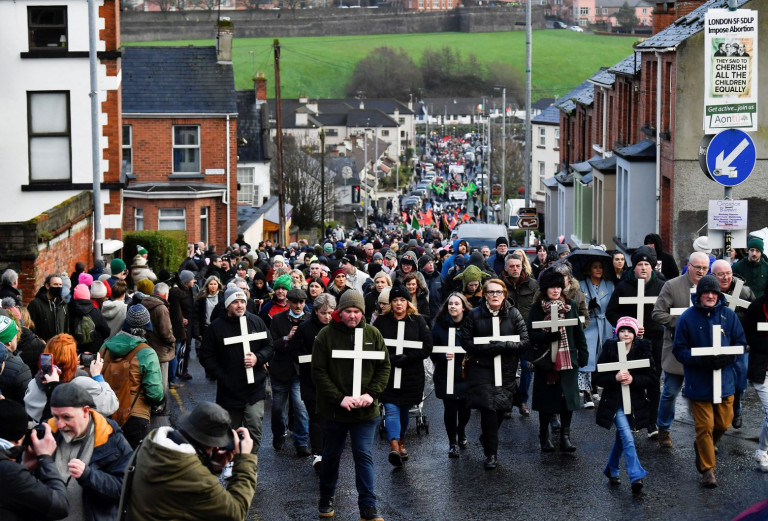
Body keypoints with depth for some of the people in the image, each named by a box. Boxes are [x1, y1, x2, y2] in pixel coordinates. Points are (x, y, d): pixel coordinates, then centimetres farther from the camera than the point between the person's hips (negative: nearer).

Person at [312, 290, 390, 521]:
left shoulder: (373, 334, -1)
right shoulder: (326, 335, -8)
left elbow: (384, 367, 2)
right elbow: (319, 372, -9)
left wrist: (371, 394, -11)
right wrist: (340, 398, -17)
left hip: (365, 409, 1)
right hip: (334, 409, 0)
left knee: (364, 457, -2)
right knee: (331, 456, 15)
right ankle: (326, 500, 32)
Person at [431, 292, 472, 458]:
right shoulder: (440, 325, -1)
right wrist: (443, 356, -19)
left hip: (466, 374, 0)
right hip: (446, 374, 0)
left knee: (465, 407, 6)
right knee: (450, 408, 1)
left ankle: (461, 433, 38)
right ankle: (452, 443, 17)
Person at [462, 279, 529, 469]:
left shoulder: (514, 314, 3)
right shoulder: (475, 315, 1)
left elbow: (524, 341, -2)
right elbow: (466, 341, -2)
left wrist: (503, 346, -15)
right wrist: (488, 348, -15)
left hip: (506, 369, 2)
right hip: (481, 368, -2)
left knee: (501, 408, 6)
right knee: (488, 407, -14)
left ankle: (487, 440, 36)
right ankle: (491, 453, -6)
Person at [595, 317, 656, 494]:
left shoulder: (643, 350, -2)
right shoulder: (609, 349, -5)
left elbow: (651, 379, -4)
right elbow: (599, 378, -5)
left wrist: (633, 379, -20)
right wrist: (615, 378, -22)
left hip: (635, 403, 3)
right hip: (614, 402, -3)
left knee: (622, 437, 16)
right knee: (628, 439, -15)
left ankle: (611, 469, 38)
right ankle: (636, 477, -18)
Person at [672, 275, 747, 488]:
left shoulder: (729, 315, 0)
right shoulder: (687, 318, -6)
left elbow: (741, 343, 5)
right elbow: (679, 350, -4)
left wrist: (727, 358, -15)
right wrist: (701, 360, -21)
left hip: (725, 380, 3)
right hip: (699, 383, -3)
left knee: (724, 424, 12)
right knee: (705, 427, 0)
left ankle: (703, 446, 43)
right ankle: (707, 469, 14)